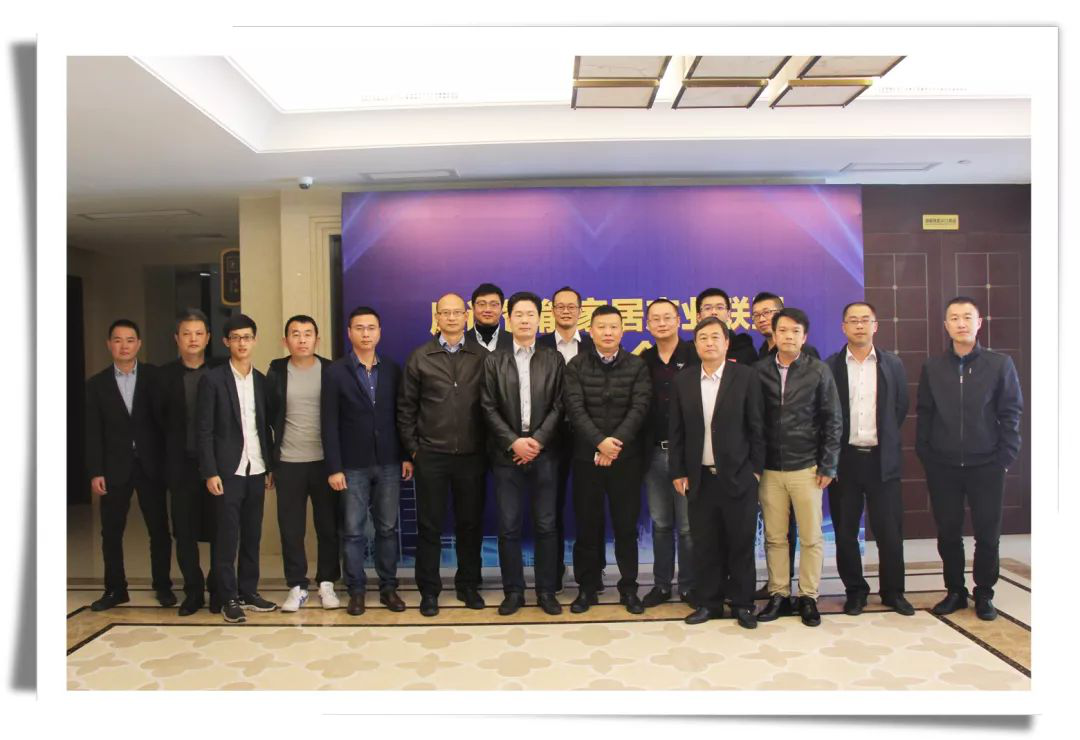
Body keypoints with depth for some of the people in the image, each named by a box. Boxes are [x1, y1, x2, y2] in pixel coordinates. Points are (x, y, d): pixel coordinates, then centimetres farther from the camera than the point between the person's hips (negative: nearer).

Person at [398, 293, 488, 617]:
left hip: (471, 456, 1)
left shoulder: (482, 357, 3)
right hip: (430, 456, -1)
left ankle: (468, 586, 25)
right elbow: (406, 407, 4)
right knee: (429, 526, 7)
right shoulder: (419, 357, 2)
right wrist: (411, 449, 1)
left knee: (471, 524, 10)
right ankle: (429, 591, 19)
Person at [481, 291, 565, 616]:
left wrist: (538, 440, -11)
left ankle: (546, 591, 17)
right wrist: (513, 442, -11)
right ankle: (514, 591, 15)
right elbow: (488, 407, 0)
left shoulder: (554, 359, 7)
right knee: (509, 527, 3)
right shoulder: (494, 360, 6)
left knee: (546, 525, 5)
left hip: (544, 453, 0)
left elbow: (559, 406, 1)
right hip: (506, 454, 0)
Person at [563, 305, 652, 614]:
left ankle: (629, 588, 21)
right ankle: (587, 587, 20)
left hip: (627, 457, 0)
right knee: (587, 525, 7)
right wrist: (600, 442, -21)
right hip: (586, 456, 0)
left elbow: (639, 408, -8)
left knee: (626, 526, 7)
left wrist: (616, 443, -19)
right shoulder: (576, 366, 2)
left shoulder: (637, 366, 2)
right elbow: (575, 409, -9)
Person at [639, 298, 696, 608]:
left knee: (688, 524, 4)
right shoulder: (643, 361, 7)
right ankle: (661, 584, 23)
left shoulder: (695, 355, -3)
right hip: (654, 453, 3)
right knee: (660, 524, 12)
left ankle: (689, 586, 18)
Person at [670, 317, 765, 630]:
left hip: (738, 475, -2)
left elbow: (756, 426, -2)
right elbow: (676, 431, 7)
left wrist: (756, 468, -4)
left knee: (741, 543, 6)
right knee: (705, 544, 7)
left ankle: (742, 604, 20)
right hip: (699, 477, 2)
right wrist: (678, 472, 3)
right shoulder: (682, 381, 5)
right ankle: (709, 602, 20)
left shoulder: (746, 376, -2)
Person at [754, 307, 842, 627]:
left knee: (811, 537, 6)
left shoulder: (818, 371, 0)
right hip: (769, 468, 1)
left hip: (806, 468, -1)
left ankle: (809, 597, 19)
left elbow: (833, 421, 1)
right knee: (774, 537, 7)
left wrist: (827, 466, -4)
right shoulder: (759, 370, 1)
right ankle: (779, 595, 19)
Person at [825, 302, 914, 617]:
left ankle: (893, 592, 21)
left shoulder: (893, 365, 6)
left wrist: (886, 439, 6)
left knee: (889, 530, 5)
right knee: (845, 531, 6)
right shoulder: (830, 367, 0)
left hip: (883, 459, 1)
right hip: (844, 459, -1)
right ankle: (855, 591, 21)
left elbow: (900, 408, 10)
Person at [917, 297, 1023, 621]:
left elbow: (1011, 414, -1)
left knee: (987, 534, 6)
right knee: (948, 533, 8)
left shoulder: (1000, 364, 0)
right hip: (943, 466, 1)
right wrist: (924, 454, -1)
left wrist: (1006, 457, -6)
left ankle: (984, 594, 23)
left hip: (986, 465, -1)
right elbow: (924, 414, 5)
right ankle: (955, 591, 24)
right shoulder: (932, 366, 3)